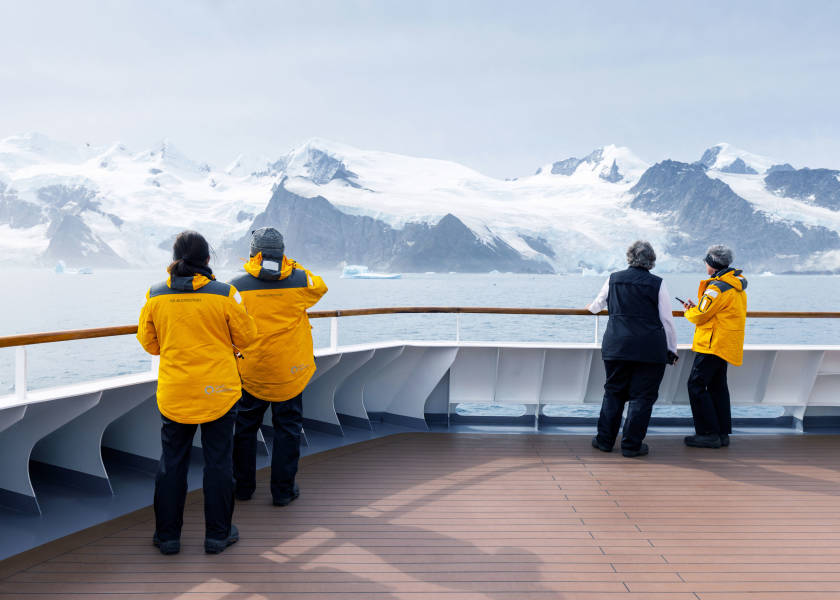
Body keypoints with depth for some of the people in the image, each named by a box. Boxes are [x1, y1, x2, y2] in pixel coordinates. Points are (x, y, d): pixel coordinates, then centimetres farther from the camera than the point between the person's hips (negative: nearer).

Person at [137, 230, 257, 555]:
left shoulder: (155, 296, -4)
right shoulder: (224, 294, -12)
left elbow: (148, 342, 7)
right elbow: (246, 336, -3)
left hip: (174, 393, 2)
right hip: (219, 392, -2)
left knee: (172, 462, 14)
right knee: (218, 461, 10)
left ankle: (167, 535, 23)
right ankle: (217, 534, 19)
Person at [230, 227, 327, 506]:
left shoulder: (237, 286, -7)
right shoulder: (299, 281, -8)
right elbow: (320, 287, 15)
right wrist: (293, 266, 18)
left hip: (249, 371, 1)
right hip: (289, 371, -1)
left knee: (245, 428, 17)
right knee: (287, 428, 10)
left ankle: (243, 486, 27)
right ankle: (283, 490, 16)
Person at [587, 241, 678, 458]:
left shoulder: (614, 279, 7)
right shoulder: (657, 284, -1)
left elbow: (597, 305, 24)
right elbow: (667, 321, 0)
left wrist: (591, 307, 48)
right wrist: (672, 349, 10)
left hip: (616, 346, 3)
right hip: (651, 350, -3)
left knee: (613, 392, 14)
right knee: (642, 396, 5)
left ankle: (605, 440, 19)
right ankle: (631, 445, 7)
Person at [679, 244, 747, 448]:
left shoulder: (718, 287, -18)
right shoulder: (737, 284, 14)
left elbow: (700, 316, -14)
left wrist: (689, 311, 7)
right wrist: (696, 308, 11)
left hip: (713, 344, -10)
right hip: (726, 345, 10)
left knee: (696, 385, -5)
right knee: (717, 386, 15)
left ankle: (708, 434, -4)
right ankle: (722, 433, 18)